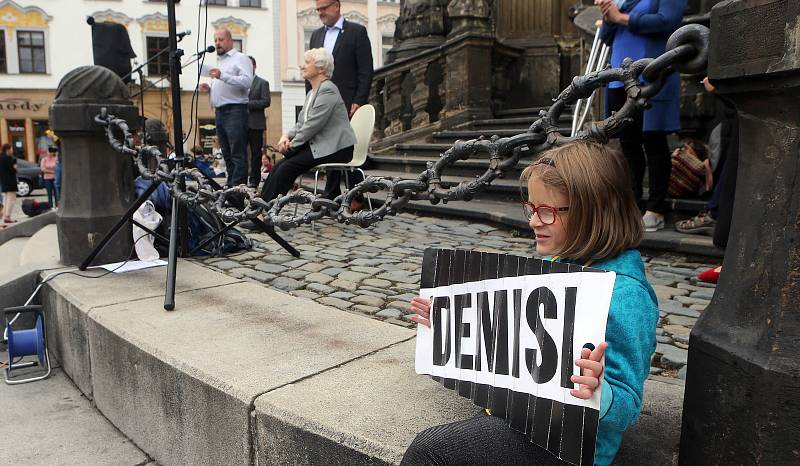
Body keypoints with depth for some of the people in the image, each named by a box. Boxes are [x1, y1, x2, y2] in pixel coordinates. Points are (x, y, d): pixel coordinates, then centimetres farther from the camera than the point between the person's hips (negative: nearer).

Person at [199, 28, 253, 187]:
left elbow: (247, 81, -17)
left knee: (238, 154, -10)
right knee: (227, 153, 10)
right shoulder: (218, 61, 25)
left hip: (235, 111, -8)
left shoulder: (240, 58, -1)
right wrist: (209, 88, 11)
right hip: (219, 111, 8)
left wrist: (223, 76, -24)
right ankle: (230, 183, 14)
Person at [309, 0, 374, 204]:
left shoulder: (356, 31, 1)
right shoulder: (316, 35, 18)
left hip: (348, 104, -5)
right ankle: (331, 196, 12)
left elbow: (366, 70, -5)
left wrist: (358, 102, -13)